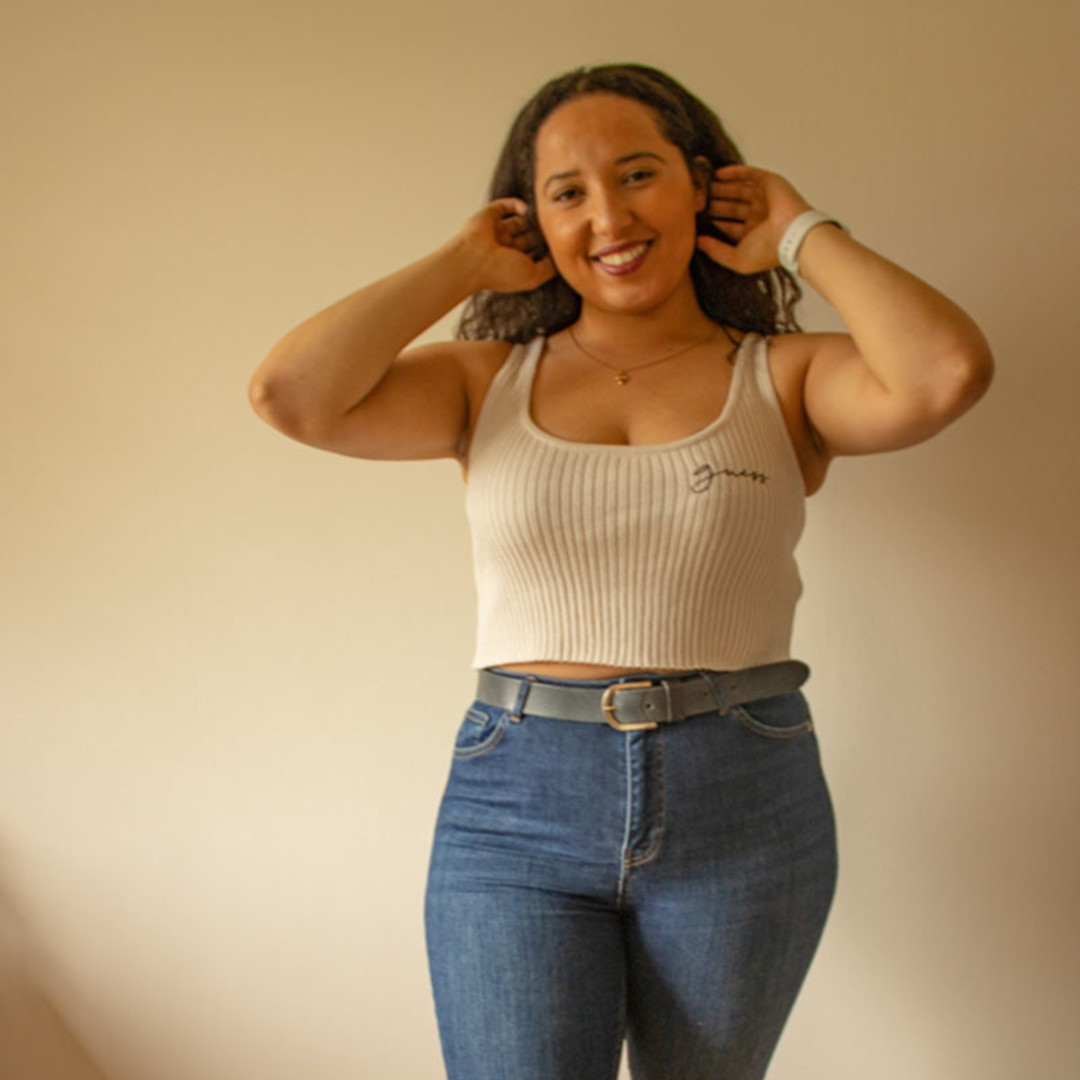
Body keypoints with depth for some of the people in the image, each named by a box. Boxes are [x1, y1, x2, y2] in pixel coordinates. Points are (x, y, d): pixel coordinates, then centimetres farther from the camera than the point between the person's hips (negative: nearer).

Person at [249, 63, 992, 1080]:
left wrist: (803, 233, -4)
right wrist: (460, 262, 0)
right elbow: (290, 393, -10)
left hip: (745, 814, 1)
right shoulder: (489, 380, 5)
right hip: (516, 807, 0)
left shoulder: (783, 379, 2)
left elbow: (947, 373, -19)